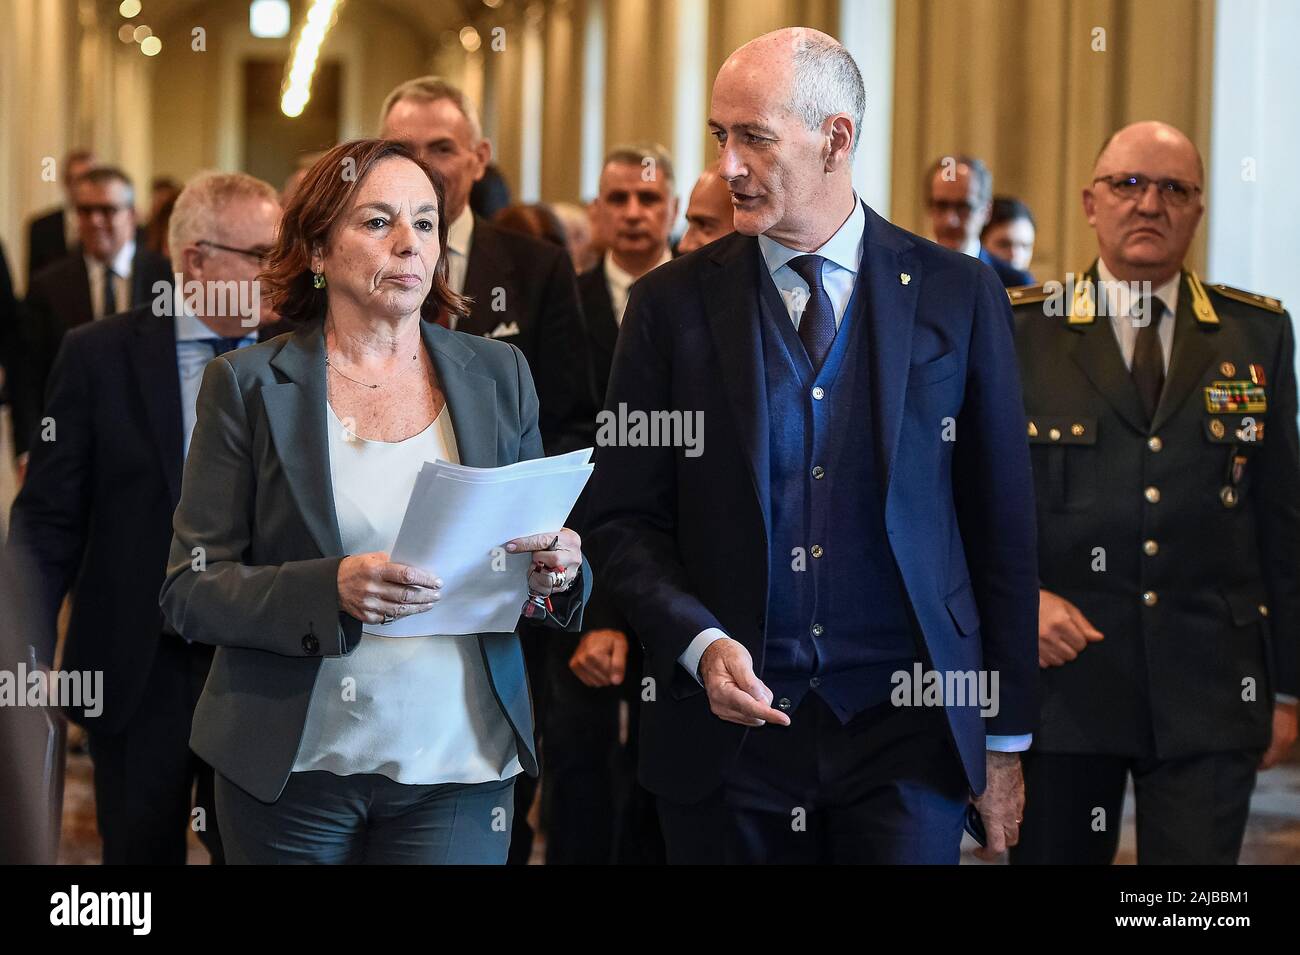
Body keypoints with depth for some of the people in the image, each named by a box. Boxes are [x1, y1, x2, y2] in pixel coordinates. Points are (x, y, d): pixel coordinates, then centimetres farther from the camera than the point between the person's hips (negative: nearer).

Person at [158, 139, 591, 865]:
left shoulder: (498, 375, 7)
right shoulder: (248, 385, -1)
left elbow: (538, 546, 14)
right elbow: (190, 590, -4)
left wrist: (559, 567, -10)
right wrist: (331, 590, -22)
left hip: (458, 770, 2)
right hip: (293, 771, -2)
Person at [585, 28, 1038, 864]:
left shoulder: (959, 296, 2)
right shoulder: (673, 303, 3)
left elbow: (1004, 527, 4)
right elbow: (625, 521, 5)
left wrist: (1006, 738, 4)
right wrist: (698, 642, -13)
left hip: (908, 730, -1)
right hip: (729, 729, 1)